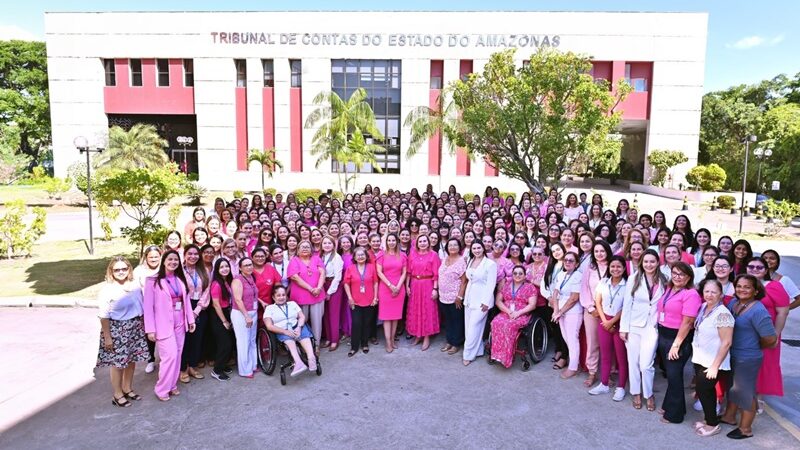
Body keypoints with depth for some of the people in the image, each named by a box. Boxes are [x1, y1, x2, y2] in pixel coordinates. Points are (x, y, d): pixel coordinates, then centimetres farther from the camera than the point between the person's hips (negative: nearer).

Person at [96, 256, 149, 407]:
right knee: (118, 363, 5)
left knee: (131, 360, 14)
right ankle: (117, 395, 23)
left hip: (136, 328, 5)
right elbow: (104, 316, -13)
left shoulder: (135, 286, 1)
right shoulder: (107, 290, -14)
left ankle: (127, 389, 34)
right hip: (117, 329, -5)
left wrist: (143, 328, 11)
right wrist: (107, 337, -12)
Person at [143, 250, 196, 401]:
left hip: (180, 323, 6)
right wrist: (150, 329, -13)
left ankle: (172, 385, 25)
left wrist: (191, 320, 7)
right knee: (170, 355, -10)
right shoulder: (153, 281, -10)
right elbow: (148, 306, -10)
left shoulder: (181, 280, 7)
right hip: (163, 324, -6)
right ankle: (161, 389, 7)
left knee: (177, 355, 10)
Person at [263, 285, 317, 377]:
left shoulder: (292, 304, 23)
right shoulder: (269, 308, 12)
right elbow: (269, 326, -1)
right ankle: (299, 363, -56)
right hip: (281, 331, -2)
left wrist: (299, 327, -11)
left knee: (305, 333, -31)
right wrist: (285, 331, -15)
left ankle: (311, 359, -51)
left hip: (296, 328, 3)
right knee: (288, 339, -36)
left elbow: (302, 316, 12)